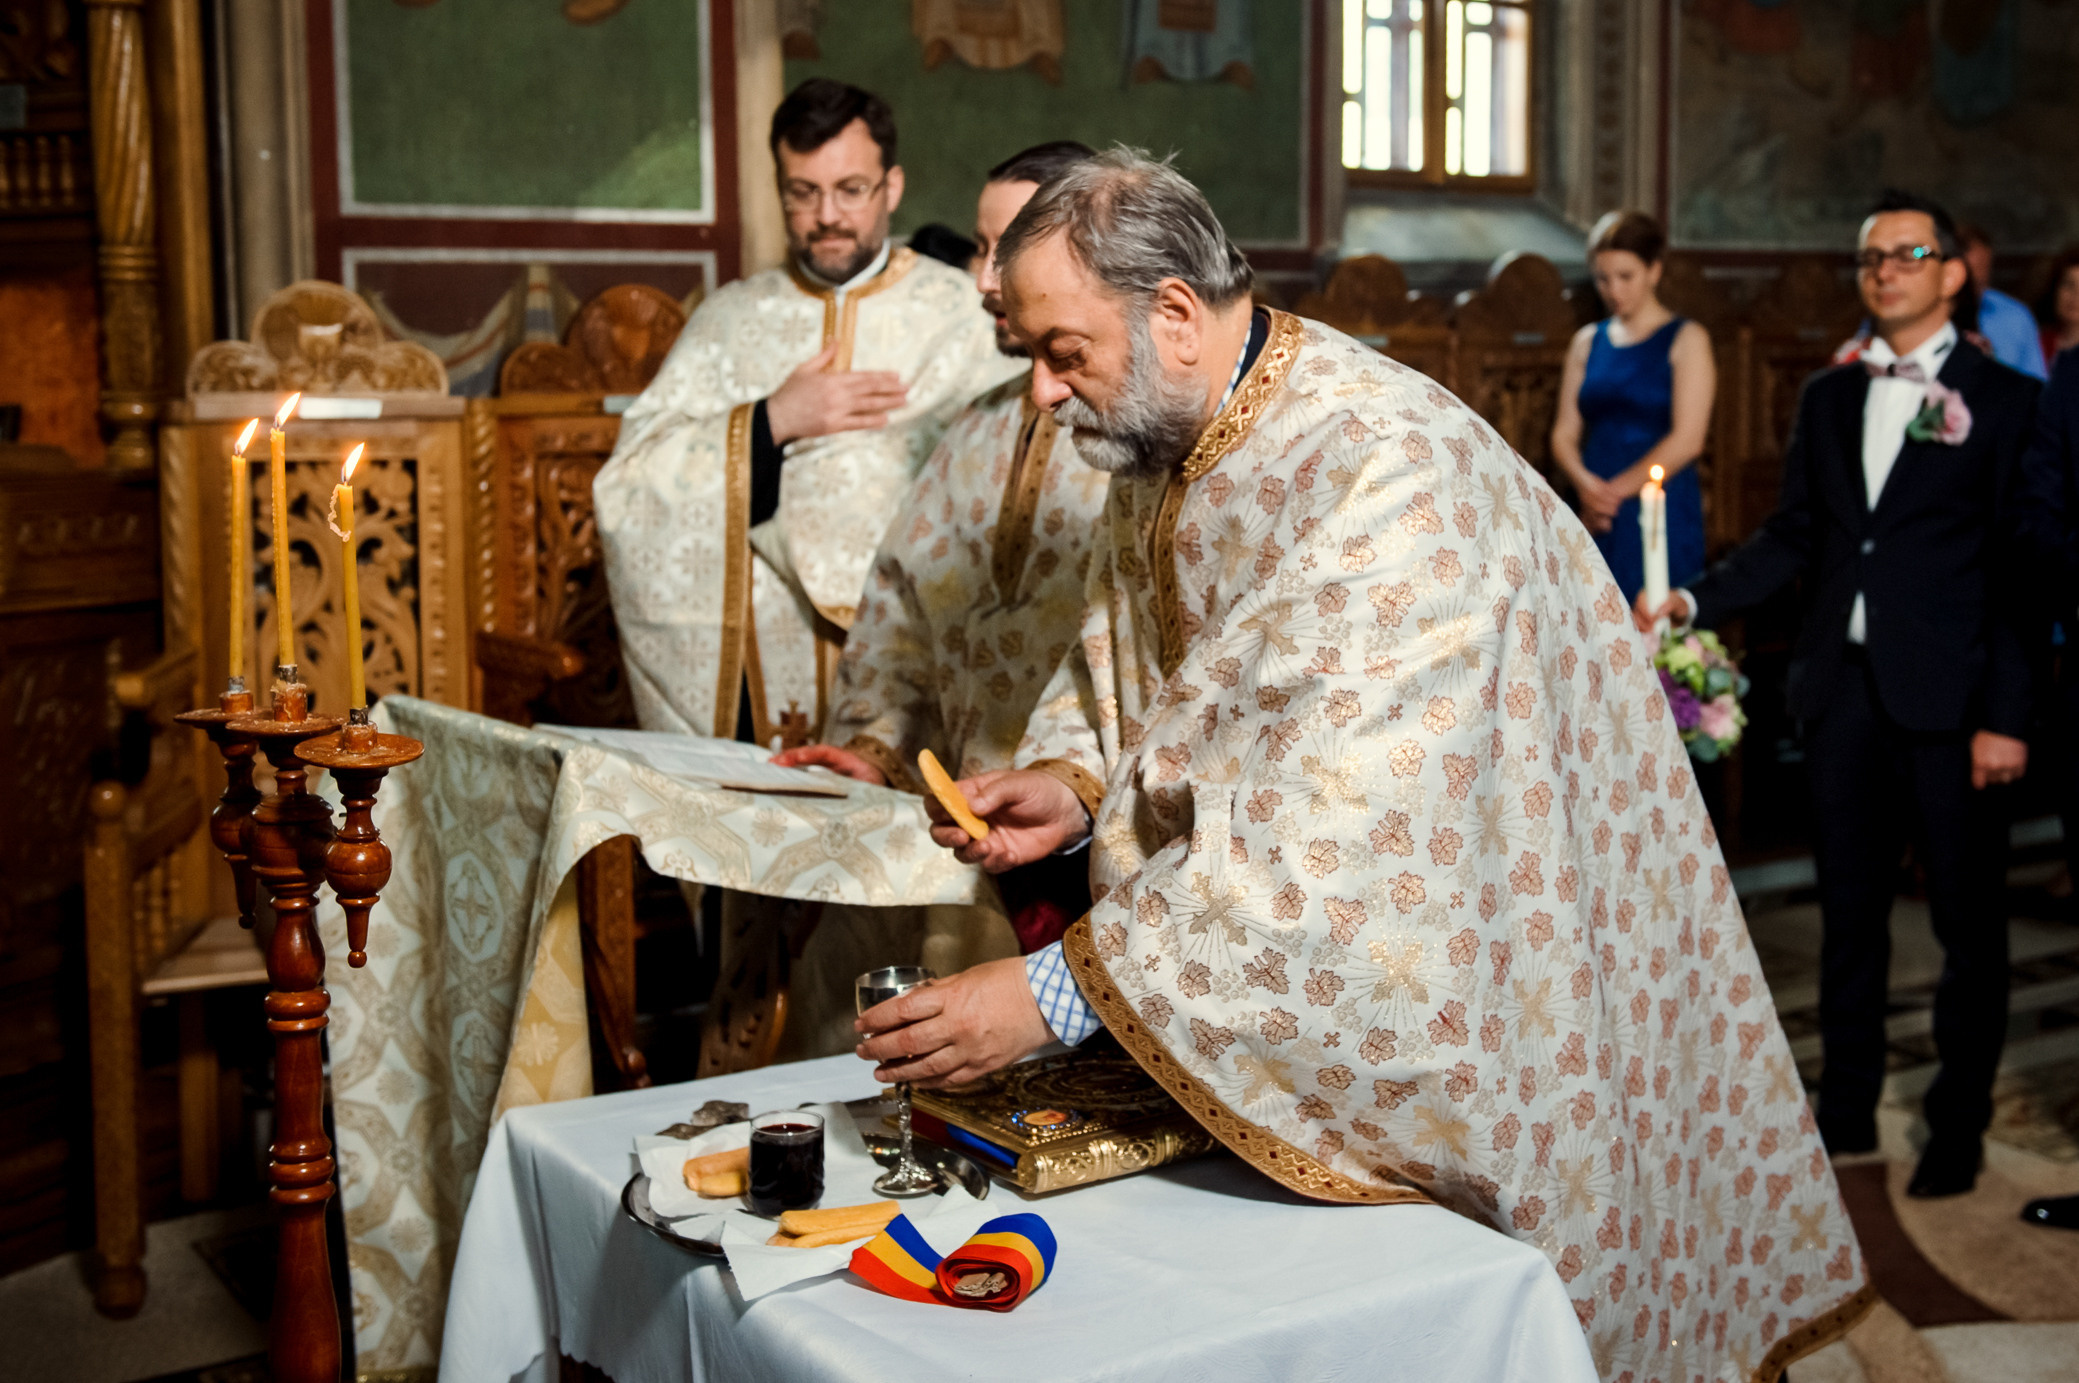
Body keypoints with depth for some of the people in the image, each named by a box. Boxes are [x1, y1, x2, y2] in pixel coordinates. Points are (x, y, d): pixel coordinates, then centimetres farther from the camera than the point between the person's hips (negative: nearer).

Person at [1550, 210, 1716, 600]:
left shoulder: (1686, 340, 2)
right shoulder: (1587, 342, 14)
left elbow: (1687, 440, -7)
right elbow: (1564, 435, 11)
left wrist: (1616, 490, -8)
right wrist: (1585, 484, -10)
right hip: (1595, 520, 4)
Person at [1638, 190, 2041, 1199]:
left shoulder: (2004, 401, -2)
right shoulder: (1829, 397, 13)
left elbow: (2016, 569, -6)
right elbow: (1793, 536, 11)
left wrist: (2005, 716, -12)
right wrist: (1694, 601, -4)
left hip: (1948, 698, -4)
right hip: (1843, 689, 4)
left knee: (1967, 918, 5)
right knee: (1849, 907, 12)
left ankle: (1958, 1127, 19)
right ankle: (1847, 1108, 25)